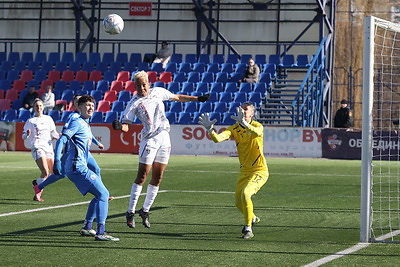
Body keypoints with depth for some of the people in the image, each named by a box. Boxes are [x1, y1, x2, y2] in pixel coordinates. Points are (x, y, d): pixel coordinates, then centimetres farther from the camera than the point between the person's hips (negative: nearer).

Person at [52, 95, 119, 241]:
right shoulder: (78, 122, -8)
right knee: (103, 194, -14)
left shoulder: (86, 125, 22)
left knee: (100, 195, 19)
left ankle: (87, 227, 23)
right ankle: (100, 232, -18)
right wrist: (56, 161, -27)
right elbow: (62, 140, -18)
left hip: (80, 168, 10)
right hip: (78, 168, -10)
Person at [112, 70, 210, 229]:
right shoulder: (134, 103, -5)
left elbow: (177, 97, 24)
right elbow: (126, 125, -11)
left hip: (164, 138, 5)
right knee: (142, 177, -10)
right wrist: (119, 126, -34)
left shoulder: (158, 92, 8)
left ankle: (145, 210, 16)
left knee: (157, 179, 5)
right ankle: (130, 212, -4)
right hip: (149, 140, -5)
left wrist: (198, 99, 25)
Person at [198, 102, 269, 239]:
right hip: (244, 171, 6)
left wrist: (244, 123, -54)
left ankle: (248, 229, -15)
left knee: (245, 194, -28)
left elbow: (257, 133, -40)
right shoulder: (234, 129, -1)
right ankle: (253, 218, 46)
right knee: (239, 203, 13)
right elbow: (218, 138, -17)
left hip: (259, 171, -6)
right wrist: (210, 129, -36)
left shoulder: (257, 126, -13)